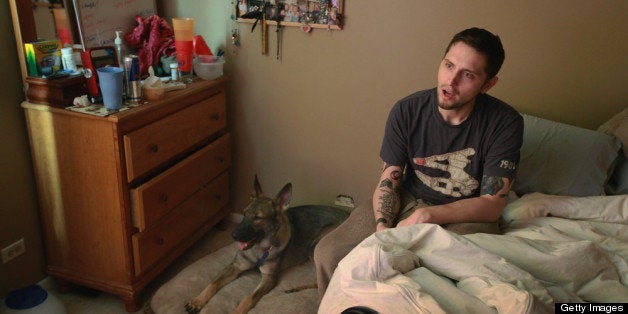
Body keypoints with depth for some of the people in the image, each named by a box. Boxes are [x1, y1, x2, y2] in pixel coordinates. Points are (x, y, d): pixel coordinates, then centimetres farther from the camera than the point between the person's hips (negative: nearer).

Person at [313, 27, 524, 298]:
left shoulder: (505, 123, -16)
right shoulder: (407, 111, -9)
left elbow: (491, 204, -15)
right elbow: (388, 182, -4)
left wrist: (427, 215, -26)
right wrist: (382, 228, -24)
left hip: (468, 215, -2)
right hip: (409, 200, 2)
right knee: (327, 253, -14)